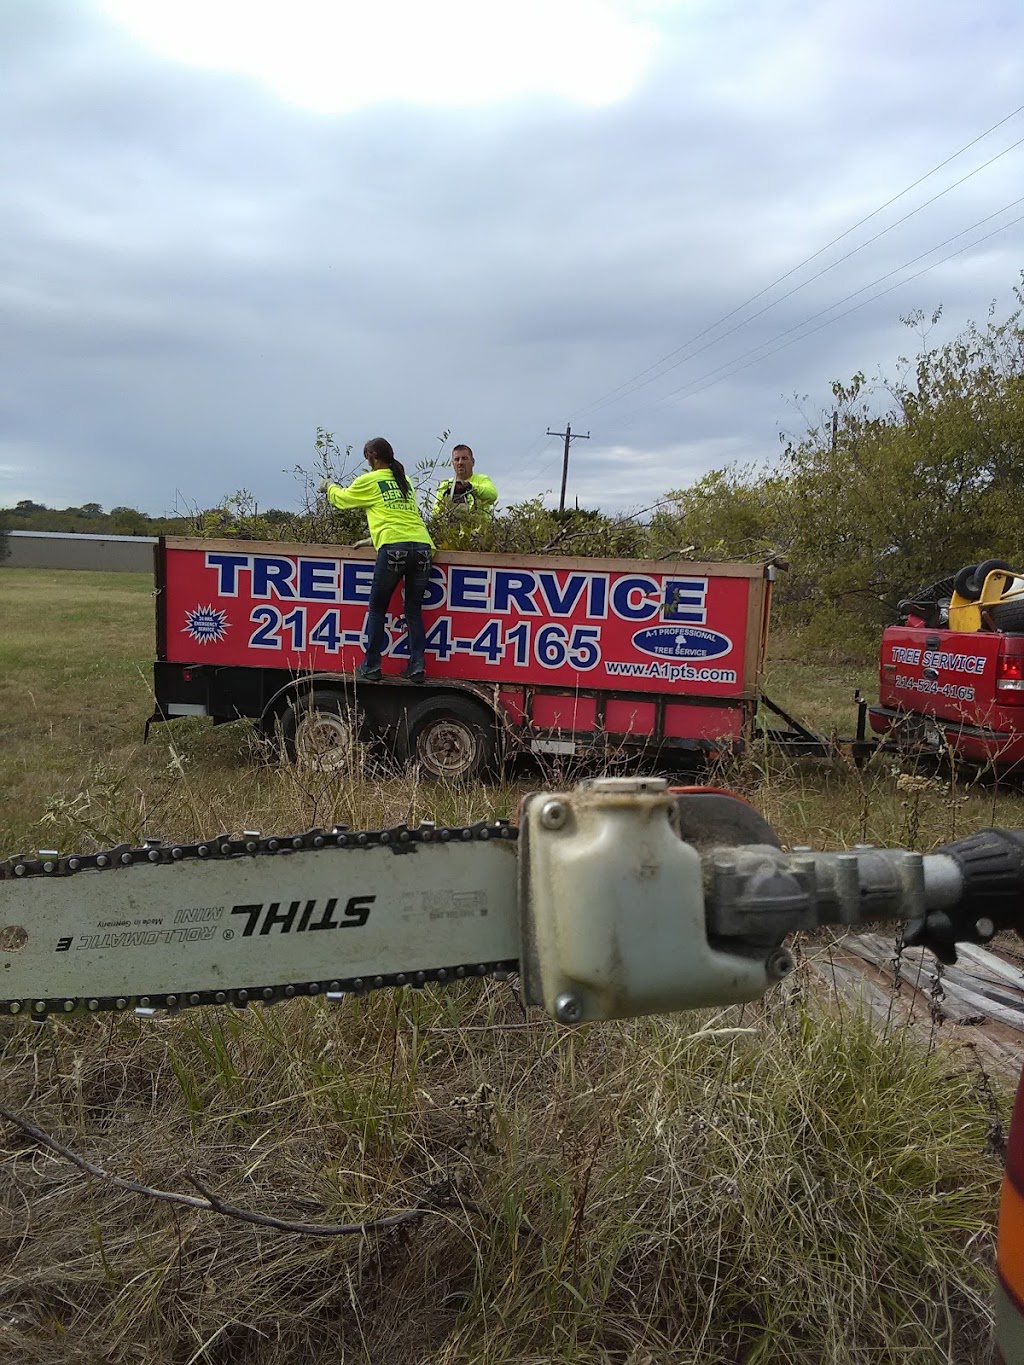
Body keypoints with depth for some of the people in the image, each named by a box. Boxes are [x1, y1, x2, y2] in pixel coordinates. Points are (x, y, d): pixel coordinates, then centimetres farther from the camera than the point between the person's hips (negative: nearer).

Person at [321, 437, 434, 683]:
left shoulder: (369, 481, 9)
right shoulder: (405, 482, 24)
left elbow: (341, 498, 23)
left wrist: (329, 486, 45)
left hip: (394, 548, -5)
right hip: (422, 546, 5)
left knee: (377, 609, 7)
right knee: (414, 610, 10)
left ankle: (371, 667, 7)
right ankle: (417, 667, 4)